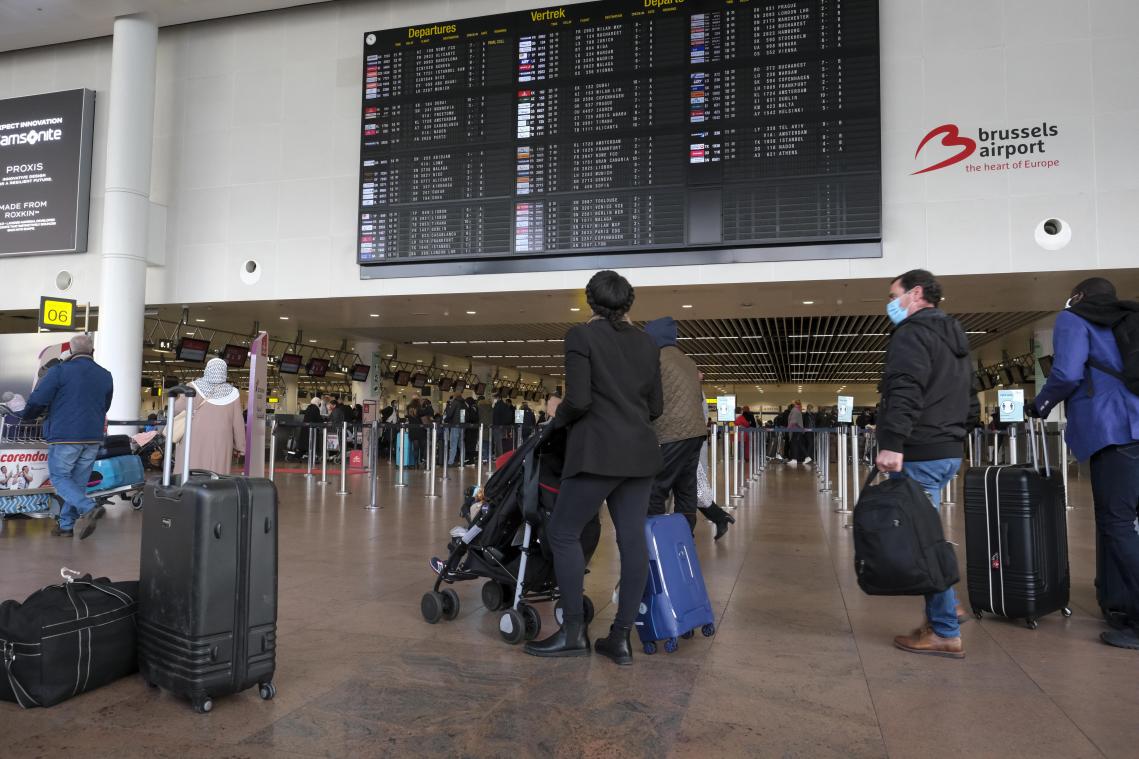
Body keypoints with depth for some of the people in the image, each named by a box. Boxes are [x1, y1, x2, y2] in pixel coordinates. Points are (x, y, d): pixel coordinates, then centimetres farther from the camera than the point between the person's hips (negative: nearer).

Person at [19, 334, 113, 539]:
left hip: (65, 436, -5)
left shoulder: (60, 371, -7)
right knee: (78, 481, 11)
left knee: (59, 478, 4)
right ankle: (66, 525, 15)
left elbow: (38, 400, -8)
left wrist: (28, 416, 12)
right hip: (93, 438, 5)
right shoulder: (105, 376, 8)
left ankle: (89, 509, -17)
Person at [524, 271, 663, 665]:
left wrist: (559, 417, 5)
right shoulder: (646, 343, 11)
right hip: (640, 453, 7)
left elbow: (579, 400, -15)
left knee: (563, 533, 5)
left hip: (599, 452, -6)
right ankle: (621, 638, 11)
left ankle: (574, 632, 7)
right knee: (632, 539, 5)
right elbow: (656, 407, 13)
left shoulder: (581, 336, -6)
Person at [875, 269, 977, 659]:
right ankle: (945, 606, 25)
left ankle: (945, 633, 2)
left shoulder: (912, 332, -9)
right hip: (950, 450, 10)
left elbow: (905, 392, -23)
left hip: (921, 454, -10)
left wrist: (891, 443, -28)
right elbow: (969, 398, 26)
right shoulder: (954, 337, 21)